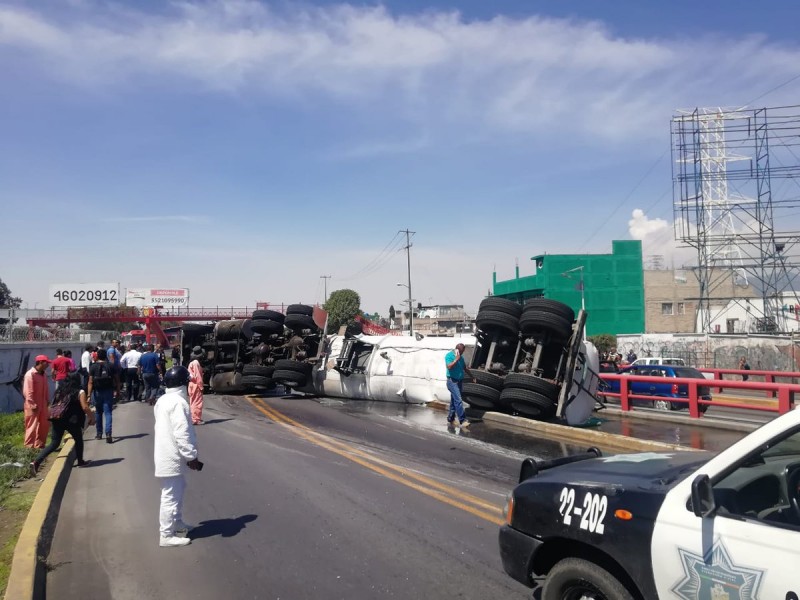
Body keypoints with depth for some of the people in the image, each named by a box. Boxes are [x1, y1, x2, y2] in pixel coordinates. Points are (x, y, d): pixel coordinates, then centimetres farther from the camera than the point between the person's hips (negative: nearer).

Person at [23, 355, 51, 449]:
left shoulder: (43, 374, 10)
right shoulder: (30, 374, -17)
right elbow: (27, 392, -20)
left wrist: (47, 401, 11)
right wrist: (33, 405, -21)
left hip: (42, 405, 8)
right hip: (33, 406, -8)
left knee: (44, 425, 13)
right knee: (32, 427, 0)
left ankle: (39, 445, 25)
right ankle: (29, 447, 9)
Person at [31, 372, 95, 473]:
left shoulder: (59, 391, 15)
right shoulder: (80, 392, -2)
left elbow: (53, 406, 19)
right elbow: (85, 407, -8)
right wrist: (92, 417, 3)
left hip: (57, 420, 5)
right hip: (72, 421, -5)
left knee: (54, 443, 8)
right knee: (79, 440, 17)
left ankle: (36, 461, -5)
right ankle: (80, 461, 25)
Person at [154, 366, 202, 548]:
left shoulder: (163, 400, 11)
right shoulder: (178, 402, -20)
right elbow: (182, 432, -25)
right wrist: (191, 456, -18)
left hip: (167, 454, 10)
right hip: (172, 457, -10)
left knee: (178, 490, 23)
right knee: (171, 496, -2)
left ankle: (177, 524, 35)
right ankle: (166, 535, 6)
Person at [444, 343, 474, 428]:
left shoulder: (461, 357, 13)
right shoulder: (449, 355, -10)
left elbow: (465, 368, 24)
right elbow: (449, 366, -24)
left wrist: (472, 376, 24)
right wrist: (456, 359, -21)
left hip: (459, 381, 8)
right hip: (452, 381, -8)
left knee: (454, 401, 12)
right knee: (458, 401, -15)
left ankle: (450, 419, 20)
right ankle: (463, 421, -18)